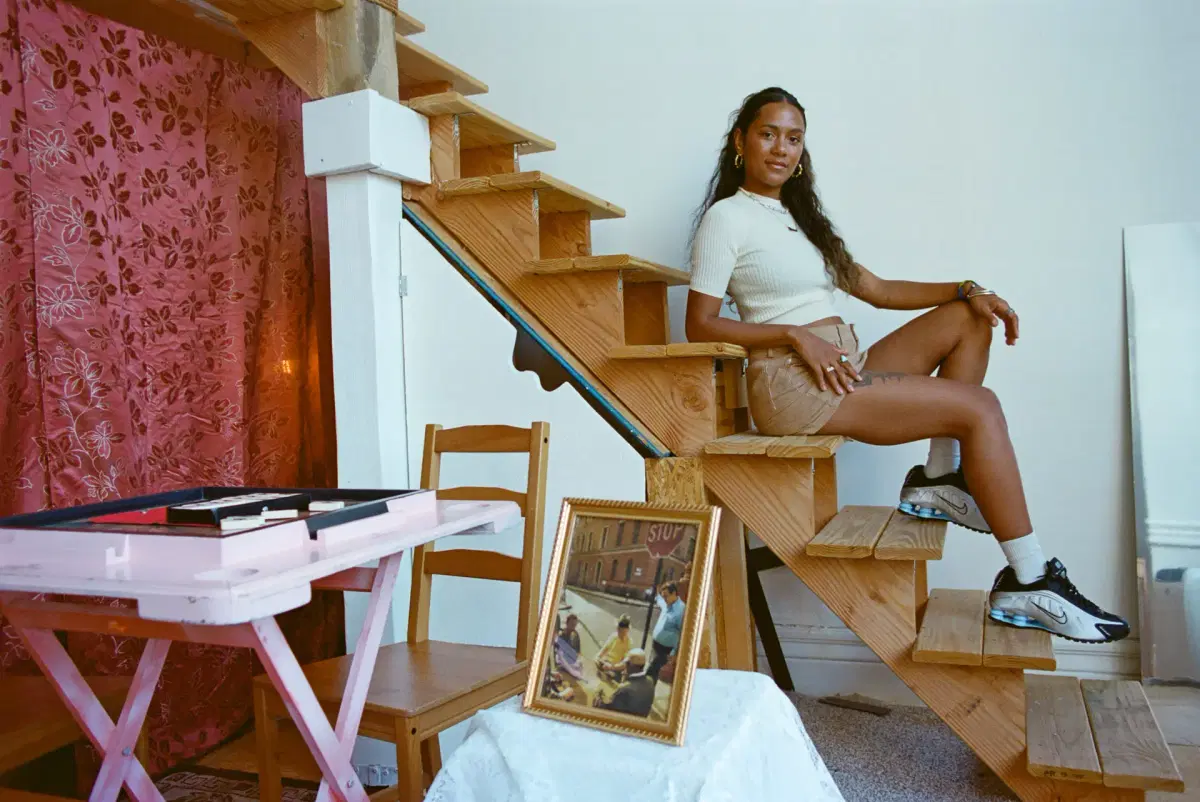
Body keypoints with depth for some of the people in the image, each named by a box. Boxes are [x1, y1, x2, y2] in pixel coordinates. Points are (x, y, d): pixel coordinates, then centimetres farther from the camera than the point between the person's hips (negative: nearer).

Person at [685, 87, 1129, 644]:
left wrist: (967, 291, 8)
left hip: (842, 370, 9)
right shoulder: (728, 217, -3)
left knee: (967, 317, 7)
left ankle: (938, 479, -1)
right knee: (979, 408, -14)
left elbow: (876, 290, 20)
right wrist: (795, 336, -19)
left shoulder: (799, 216, 23)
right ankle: (1030, 584, -7)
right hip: (793, 385, -9)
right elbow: (700, 326, -11)